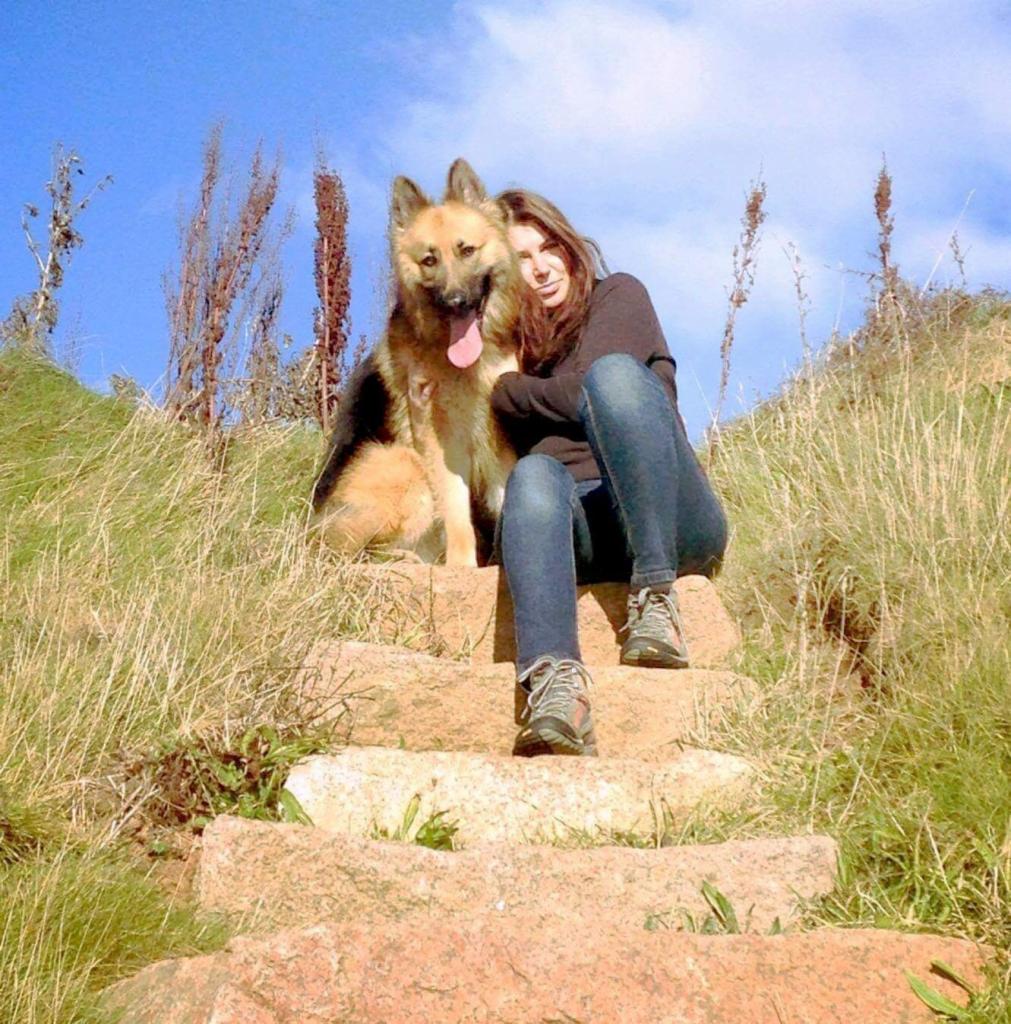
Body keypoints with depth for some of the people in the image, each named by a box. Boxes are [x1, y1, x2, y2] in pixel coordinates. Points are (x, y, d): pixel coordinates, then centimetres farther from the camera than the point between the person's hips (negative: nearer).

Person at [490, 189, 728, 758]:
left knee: (613, 371, -28)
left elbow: (576, 395, -4)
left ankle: (656, 596, -36)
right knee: (533, 475, -34)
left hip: (668, 522, -2)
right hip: (576, 526, 2)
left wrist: (496, 391, 6)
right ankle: (554, 680, -59)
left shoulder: (618, 297, 14)